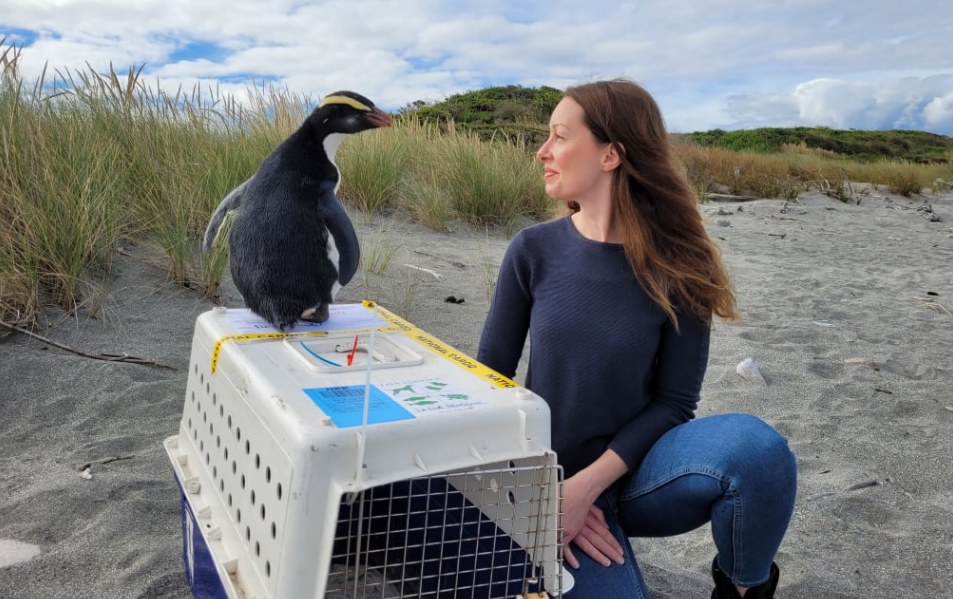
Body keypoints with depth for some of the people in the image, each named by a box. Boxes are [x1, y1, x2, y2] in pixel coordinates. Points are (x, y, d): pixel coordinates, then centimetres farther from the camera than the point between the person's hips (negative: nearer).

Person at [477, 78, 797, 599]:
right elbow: (490, 376, -3)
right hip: (555, 485, 1)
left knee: (754, 445, -30)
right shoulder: (533, 250, -7)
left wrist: (589, 484, -21)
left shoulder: (675, 267, -11)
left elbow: (674, 402, -9)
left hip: (633, 473, 0)